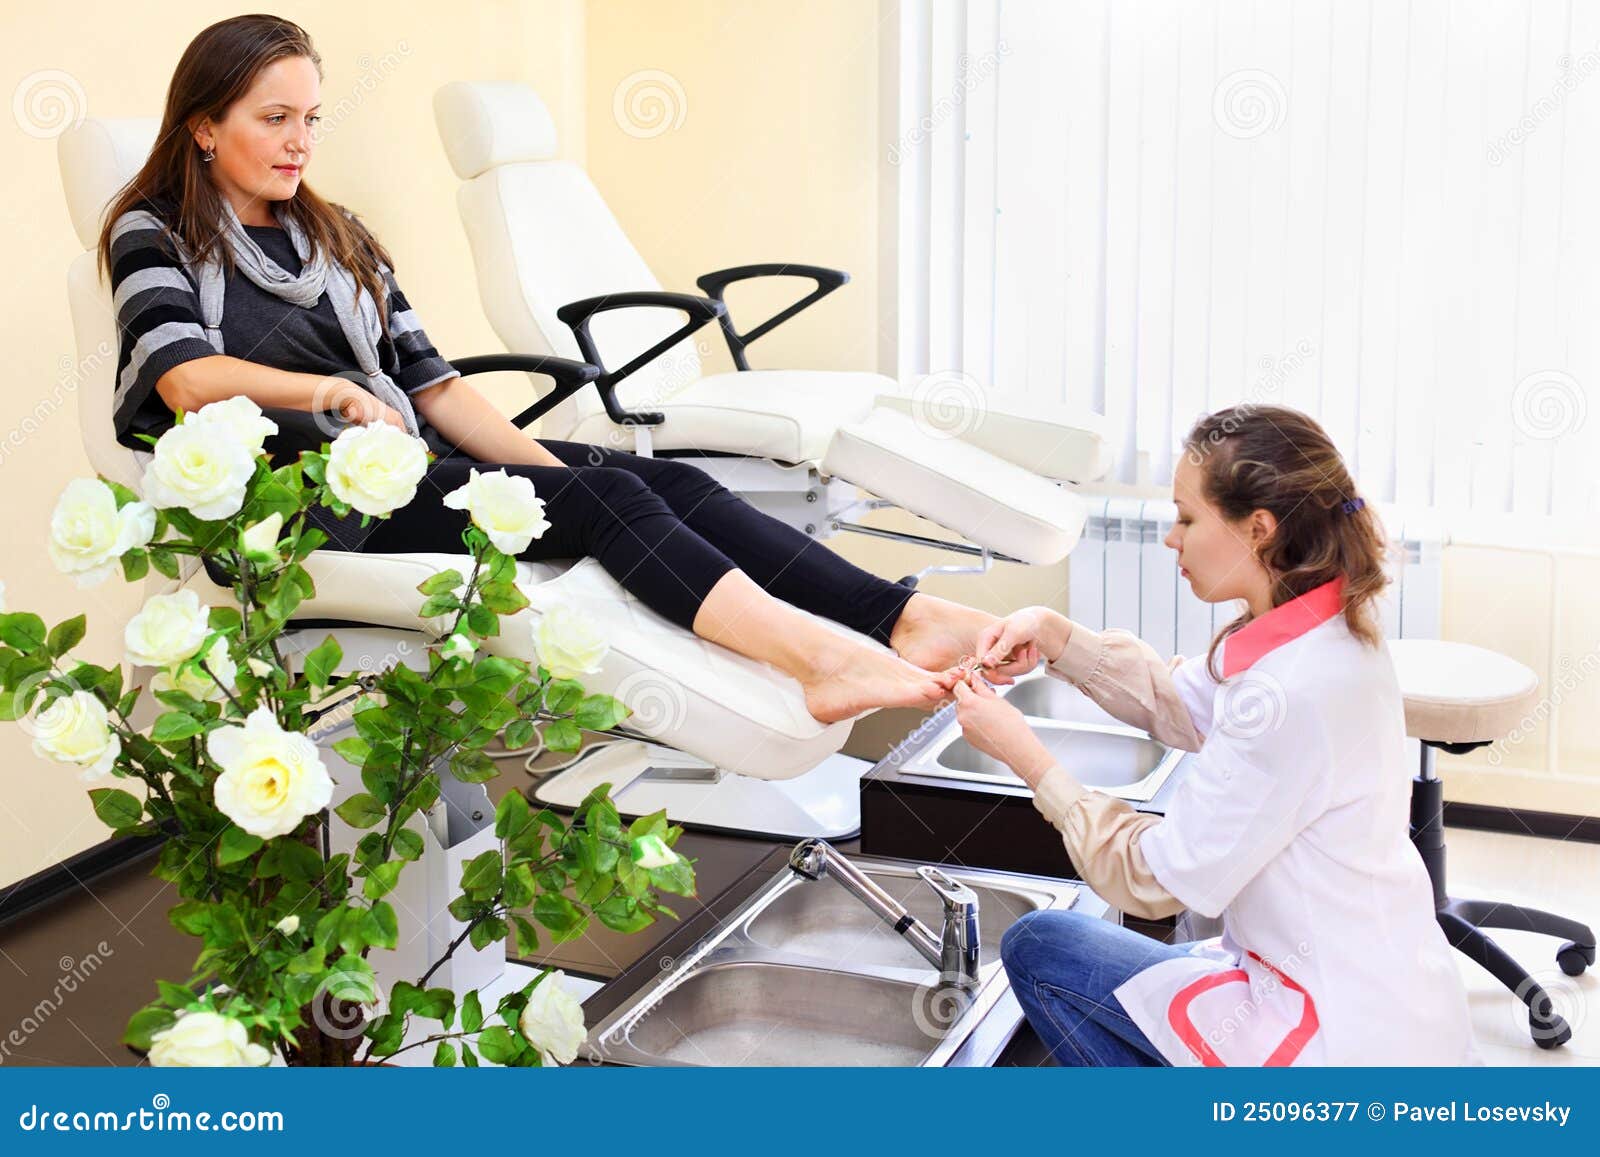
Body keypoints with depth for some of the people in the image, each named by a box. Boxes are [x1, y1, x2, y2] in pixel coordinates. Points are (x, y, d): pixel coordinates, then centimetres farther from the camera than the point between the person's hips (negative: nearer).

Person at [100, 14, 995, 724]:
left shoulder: (338, 238, 23)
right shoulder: (157, 237, 5)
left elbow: (432, 383, 14)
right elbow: (186, 379, -15)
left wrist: (547, 466, 0)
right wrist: (332, 391, -27)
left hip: (402, 464, 6)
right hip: (304, 505, -6)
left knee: (662, 480, -19)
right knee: (596, 499, -29)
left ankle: (906, 619, -34)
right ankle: (818, 657, -48)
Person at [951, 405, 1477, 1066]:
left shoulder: (1289, 695, -29)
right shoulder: (1327, 631, -1)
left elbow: (1157, 880, -19)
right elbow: (1180, 702, 15)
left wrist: (1026, 757, -11)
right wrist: (1055, 637, 1)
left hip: (1344, 1038, -10)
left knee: (1038, 948, 3)